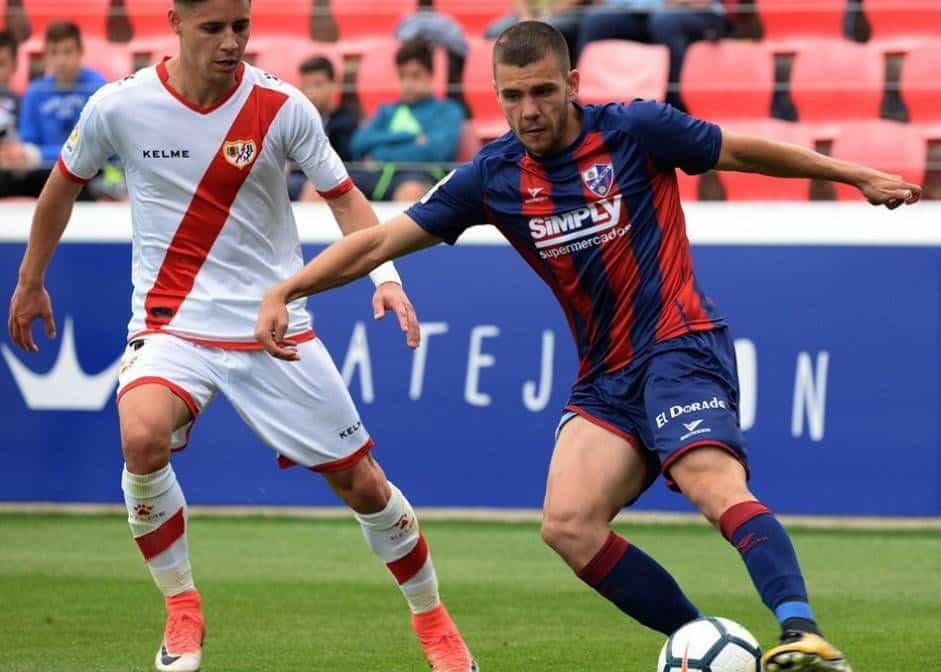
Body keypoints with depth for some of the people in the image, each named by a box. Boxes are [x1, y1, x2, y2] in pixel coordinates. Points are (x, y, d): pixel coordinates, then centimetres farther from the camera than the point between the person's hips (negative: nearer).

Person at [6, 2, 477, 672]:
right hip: (170, 324, -1)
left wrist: (386, 275, -15)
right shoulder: (119, 106, -8)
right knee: (142, 437, -32)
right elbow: (64, 186, 11)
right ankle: (182, 612, -10)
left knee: (362, 483, 2)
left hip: (275, 327, 1)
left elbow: (344, 196, 1)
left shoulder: (282, 107, -9)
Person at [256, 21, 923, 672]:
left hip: (680, 346, -5)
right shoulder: (493, 177, 4)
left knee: (715, 485, -31)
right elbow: (380, 239, 5)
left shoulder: (634, 129, -5)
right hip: (605, 378, 5)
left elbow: (745, 151, 8)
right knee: (568, 525, -16)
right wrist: (284, 291, -5)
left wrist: (855, 175, 13)